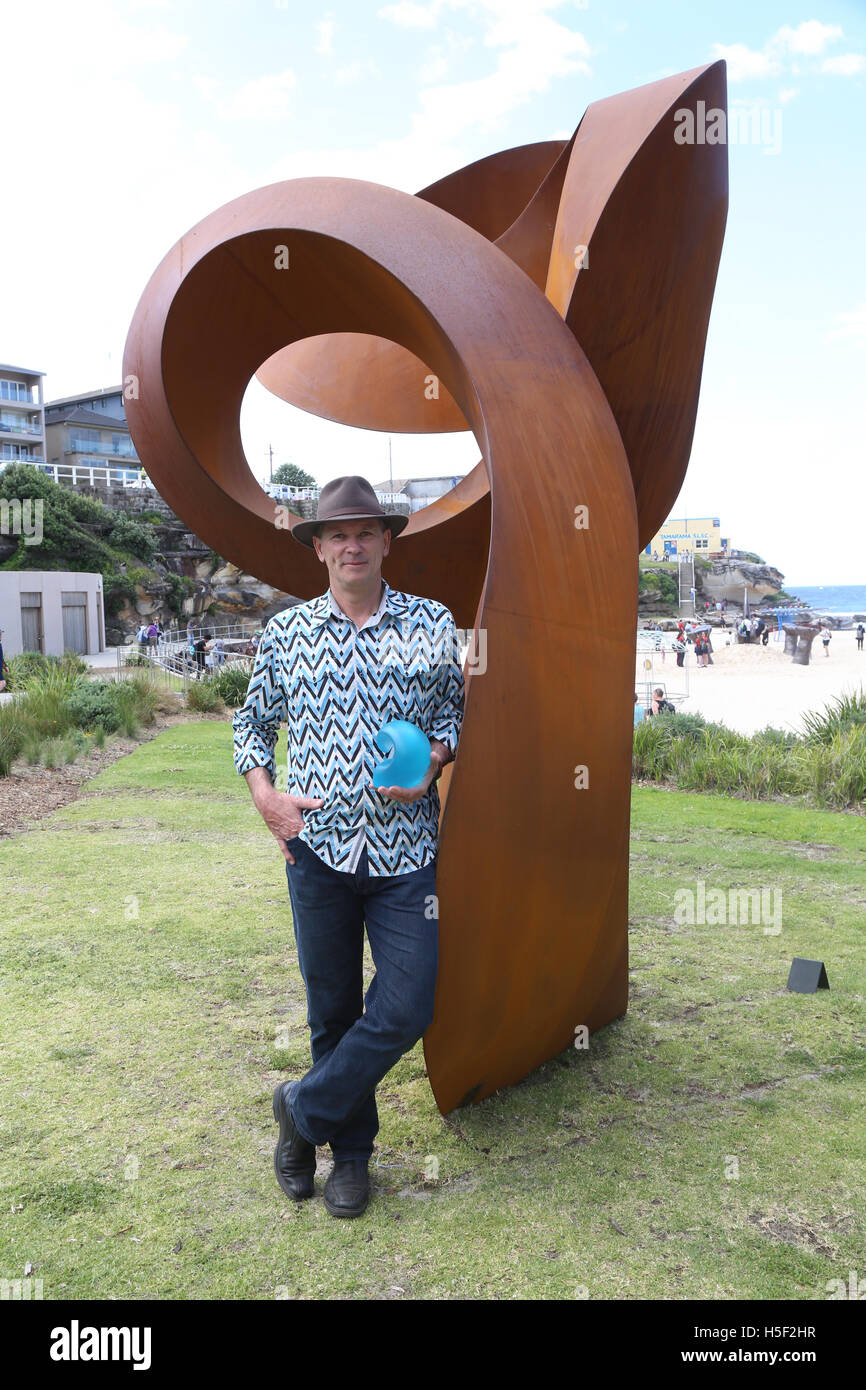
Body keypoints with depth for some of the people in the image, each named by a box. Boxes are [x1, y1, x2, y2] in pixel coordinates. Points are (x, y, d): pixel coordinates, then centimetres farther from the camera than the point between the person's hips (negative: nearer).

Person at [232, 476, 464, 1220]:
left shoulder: (433, 623, 3)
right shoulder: (285, 631, 5)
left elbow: (455, 712, 11)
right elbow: (252, 723, 15)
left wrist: (433, 762, -9)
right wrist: (263, 793, -1)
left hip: (406, 848, 0)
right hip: (318, 844, 1)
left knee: (405, 1010, -2)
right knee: (332, 1010, 12)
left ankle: (304, 1109, 23)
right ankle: (351, 1150, 34)